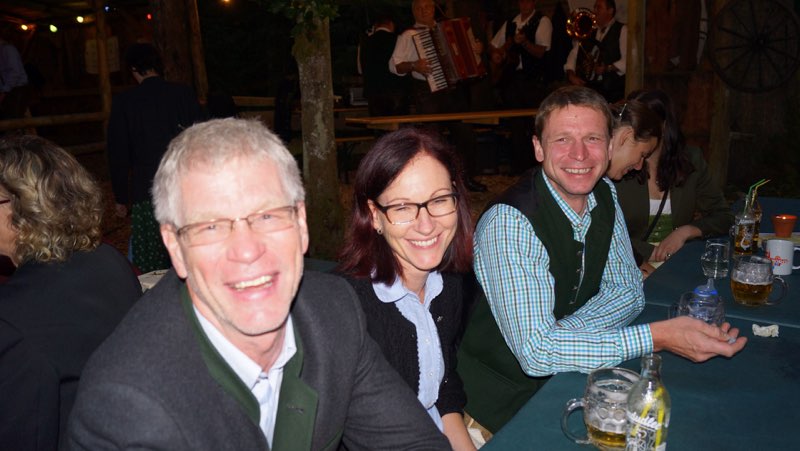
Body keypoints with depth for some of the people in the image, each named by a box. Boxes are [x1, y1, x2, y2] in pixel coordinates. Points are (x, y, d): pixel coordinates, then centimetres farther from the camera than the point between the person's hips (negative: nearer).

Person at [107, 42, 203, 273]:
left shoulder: (123, 102, -1)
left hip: (145, 194, -2)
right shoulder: (185, 94, 2)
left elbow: (118, 156, 2)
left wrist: (121, 198, 10)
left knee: (151, 271, 4)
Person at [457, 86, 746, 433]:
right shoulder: (508, 223, -26)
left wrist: (557, 337, -18)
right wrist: (658, 337, -30)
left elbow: (629, 291, 1)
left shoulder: (604, 195, -2)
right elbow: (535, 352, -28)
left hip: (566, 374, 7)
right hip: (508, 397, -6)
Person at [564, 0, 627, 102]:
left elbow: (627, 60, -7)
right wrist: (571, 74, -3)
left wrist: (608, 68, -17)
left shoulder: (622, 30, 2)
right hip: (586, 86, 4)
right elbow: (574, 54, 12)